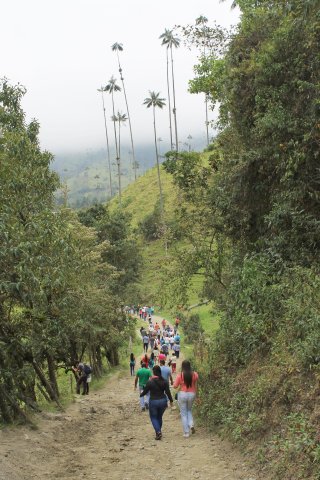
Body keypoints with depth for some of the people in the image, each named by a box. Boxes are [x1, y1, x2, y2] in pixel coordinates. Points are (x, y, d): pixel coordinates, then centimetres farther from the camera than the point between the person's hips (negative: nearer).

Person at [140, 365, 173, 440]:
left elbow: (145, 391, -5)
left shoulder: (150, 382, -15)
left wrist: (141, 394, 17)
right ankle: (158, 432, 27)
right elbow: (168, 392, -4)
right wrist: (171, 400, 10)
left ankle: (158, 432, -10)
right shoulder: (164, 381, -5)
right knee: (159, 417, 21)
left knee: (153, 417, 10)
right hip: (163, 401, 4)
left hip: (153, 402, -4)